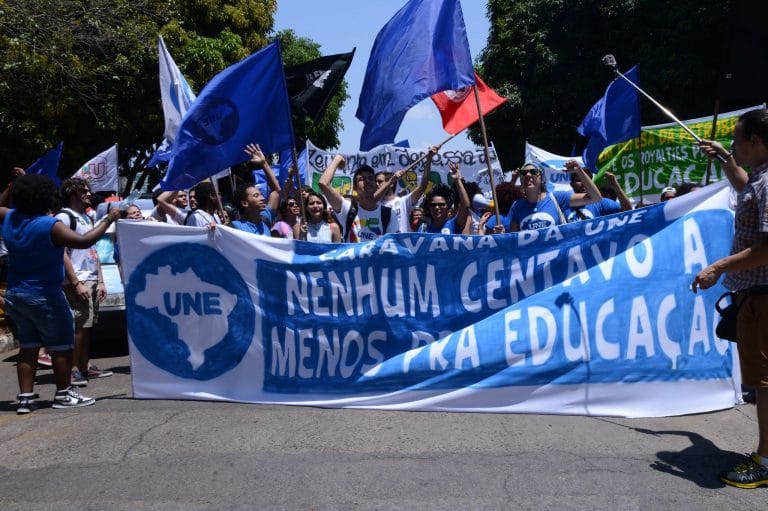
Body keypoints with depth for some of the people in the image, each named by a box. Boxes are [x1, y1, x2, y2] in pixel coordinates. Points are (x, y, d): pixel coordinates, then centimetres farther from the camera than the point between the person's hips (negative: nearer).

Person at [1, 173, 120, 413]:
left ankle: (25, 398, 15)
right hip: (44, 296, -7)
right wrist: (109, 219, -23)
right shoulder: (50, 226, -22)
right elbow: (84, 241, -31)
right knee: (61, 346, 7)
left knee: (28, 346, 14)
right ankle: (63, 394, 15)